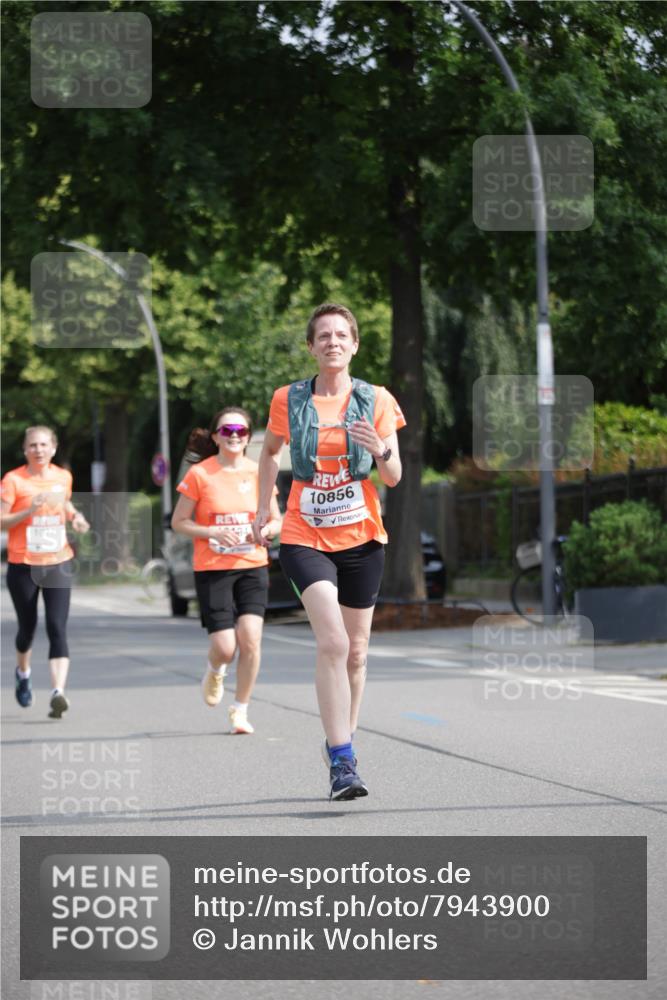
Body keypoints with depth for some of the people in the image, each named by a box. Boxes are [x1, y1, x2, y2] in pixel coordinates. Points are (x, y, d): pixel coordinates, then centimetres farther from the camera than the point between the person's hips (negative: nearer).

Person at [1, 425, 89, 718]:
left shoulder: (63, 477, 5)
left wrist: (75, 516, 5)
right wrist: (29, 511, -23)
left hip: (58, 564, 2)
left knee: (57, 629, -12)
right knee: (27, 627, 12)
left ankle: (58, 692, -21)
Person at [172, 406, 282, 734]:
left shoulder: (258, 473, 3)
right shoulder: (200, 474, -4)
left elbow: (276, 520, 13)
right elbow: (179, 522, -1)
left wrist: (265, 530, -10)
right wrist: (213, 533, -16)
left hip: (252, 566, 2)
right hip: (212, 569, -2)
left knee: (250, 637, -15)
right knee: (225, 647, -8)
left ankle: (240, 709, 2)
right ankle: (215, 671, 31)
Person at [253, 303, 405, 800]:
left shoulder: (376, 400, 0)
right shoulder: (289, 400, 1)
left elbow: (393, 479, -2)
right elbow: (270, 451, 20)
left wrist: (381, 450, -23)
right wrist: (264, 506, 14)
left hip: (361, 539, 2)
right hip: (305, 538, -2)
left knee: (355, 653, 10)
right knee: (332, 642, -20)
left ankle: (342, 742, 31)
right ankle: (341, 762, -22)